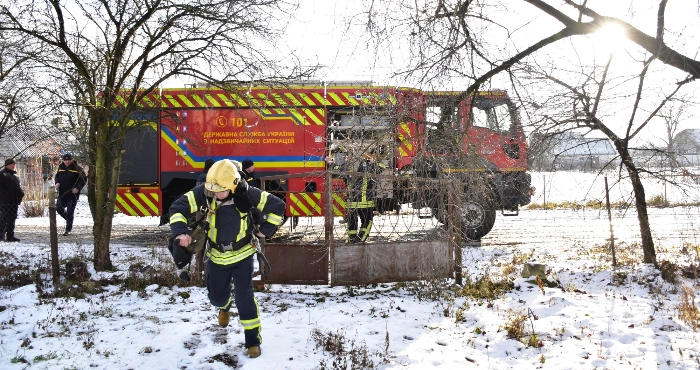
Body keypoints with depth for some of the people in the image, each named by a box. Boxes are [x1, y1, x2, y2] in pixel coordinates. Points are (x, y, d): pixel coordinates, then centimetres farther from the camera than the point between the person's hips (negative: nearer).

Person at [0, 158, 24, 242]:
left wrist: (21, 193, 6)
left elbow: (18, 187, 25)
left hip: (14, 201, 8)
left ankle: (10, 236, 14)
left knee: (12, 219, 9)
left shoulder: (15, 175, 20)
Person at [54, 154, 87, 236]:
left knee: (70, 212, -4)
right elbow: (57, 176, 23)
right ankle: (69, 219, 32)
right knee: (59, 208, 4)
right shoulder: (61, 168, 9)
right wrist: (57, 182, 1)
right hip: (62, 193, 5)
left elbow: (83, 179, -6)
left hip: (72, 194, -5)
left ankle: (68, 229, 5)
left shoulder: (77, 168, -6)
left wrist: (78, 188, -18)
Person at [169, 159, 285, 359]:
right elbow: (178, 208, -16)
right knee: (216, 296, 18)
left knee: (244, 297, -7)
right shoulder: (203, 193, -20)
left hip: (242, 254, -3)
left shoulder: (247, 194, -24)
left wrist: (265, 230, -13)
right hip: (216, 256, 3)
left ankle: (253, 340, 9)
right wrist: (180, 232, -33)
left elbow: (277, 206, -15)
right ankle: (225, 307, 57)